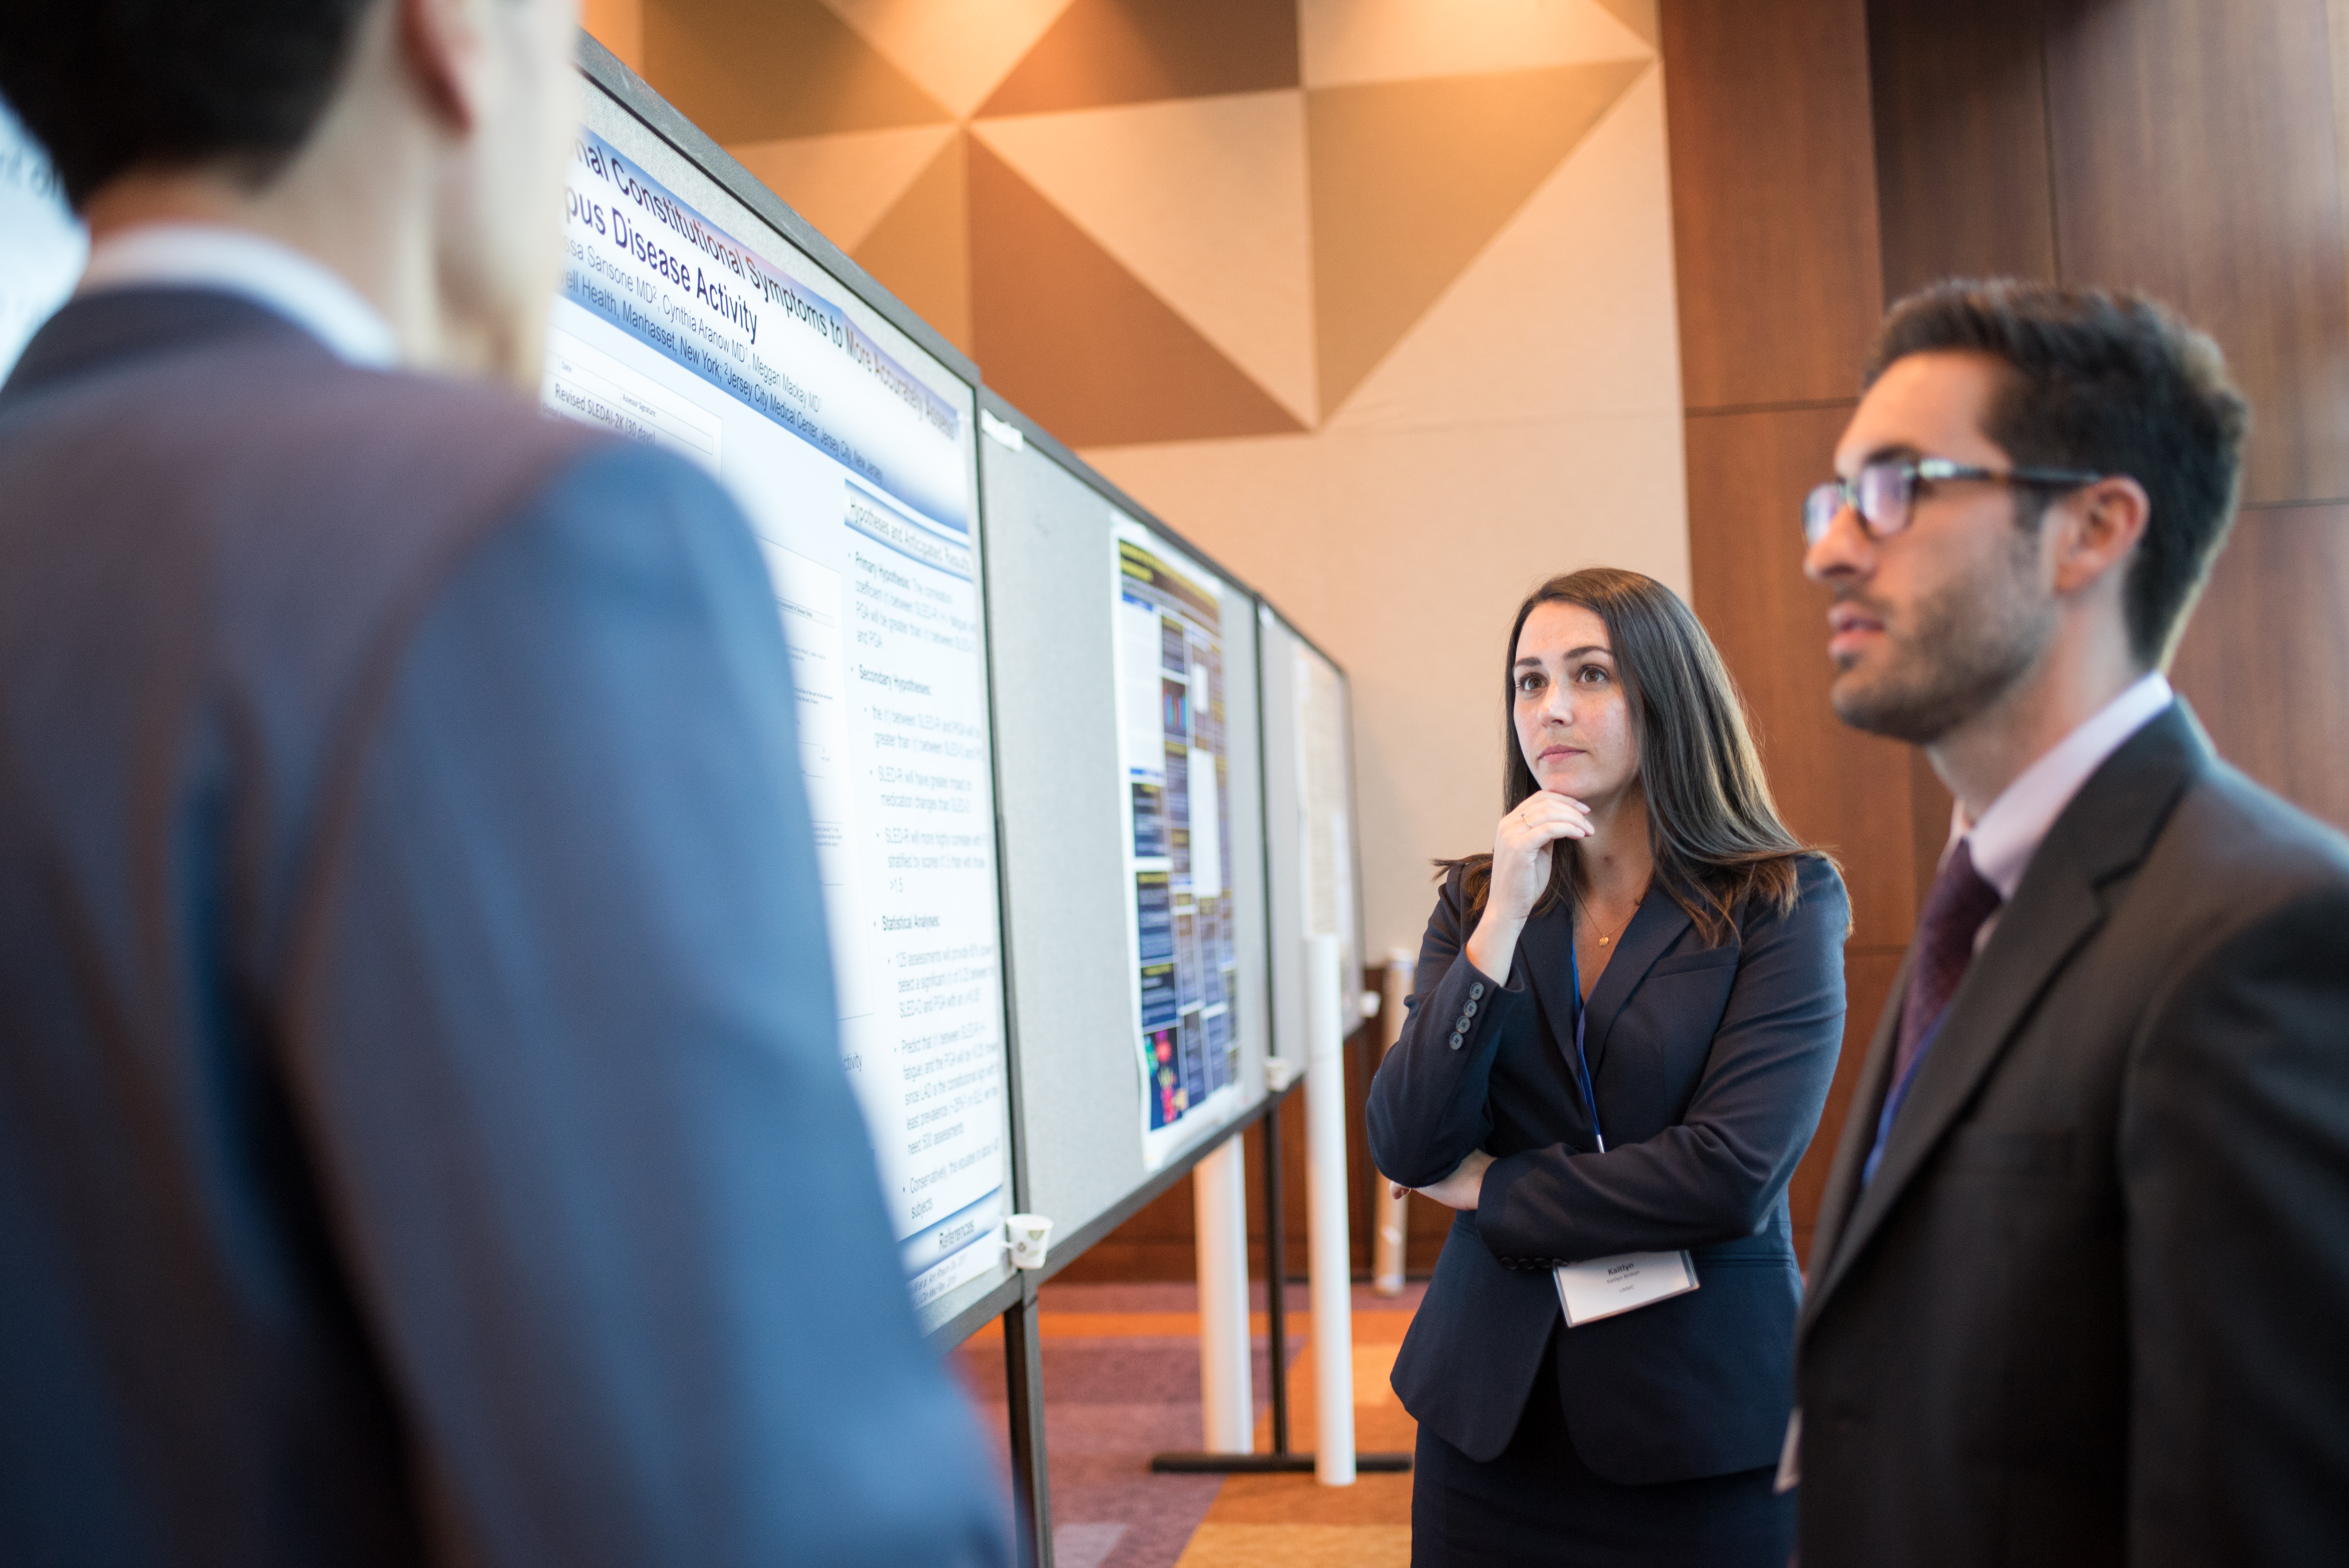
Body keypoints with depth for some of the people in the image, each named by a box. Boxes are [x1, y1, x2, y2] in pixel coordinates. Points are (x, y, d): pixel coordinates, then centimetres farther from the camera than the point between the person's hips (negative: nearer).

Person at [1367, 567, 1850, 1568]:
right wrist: (1501, 924, -15)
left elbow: (1733, 1174, -17)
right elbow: (1404, 1150, -6)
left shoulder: (1782, 904, -7)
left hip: (1701, 1418, -3)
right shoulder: (1475, 900, 4)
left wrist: (1492, 1192, -7)